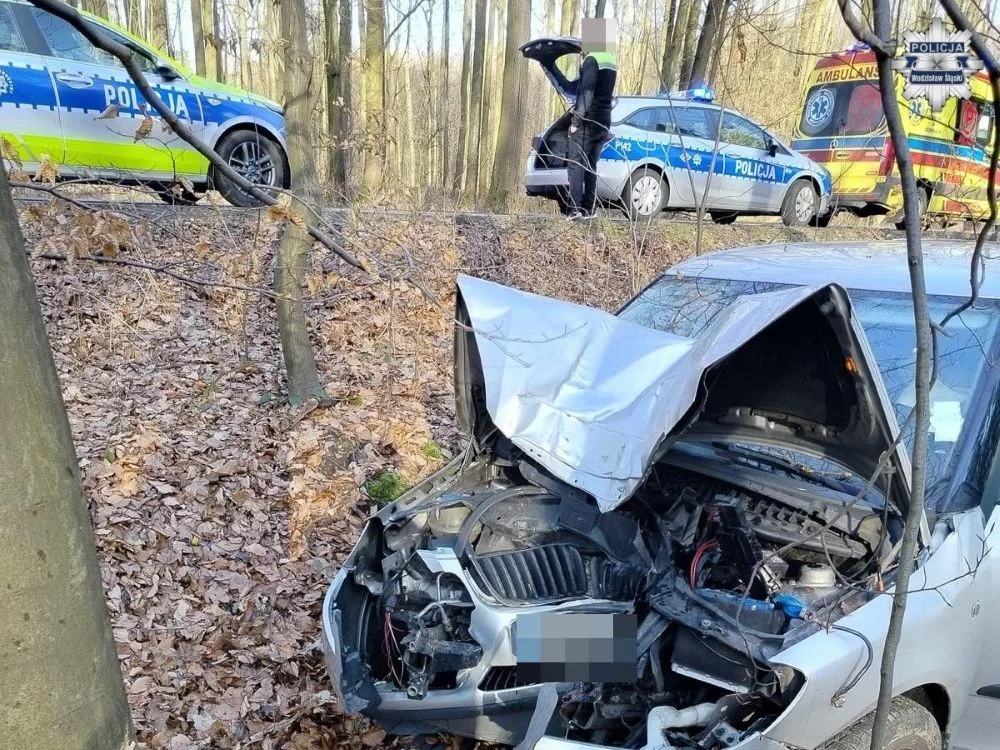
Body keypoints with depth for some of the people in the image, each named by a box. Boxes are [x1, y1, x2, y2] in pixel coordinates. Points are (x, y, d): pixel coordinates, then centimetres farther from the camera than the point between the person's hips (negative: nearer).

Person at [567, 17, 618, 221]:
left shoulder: (592, 59, -12)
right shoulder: (611, 60, 15)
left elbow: (586, 93, -18)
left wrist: (576, 120, -16)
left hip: (587, 122, -8)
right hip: (603, 122, 8)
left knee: (576, 165, -6)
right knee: (591, 166, 11)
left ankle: (575, 209, -13)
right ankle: (588, 209, 10)